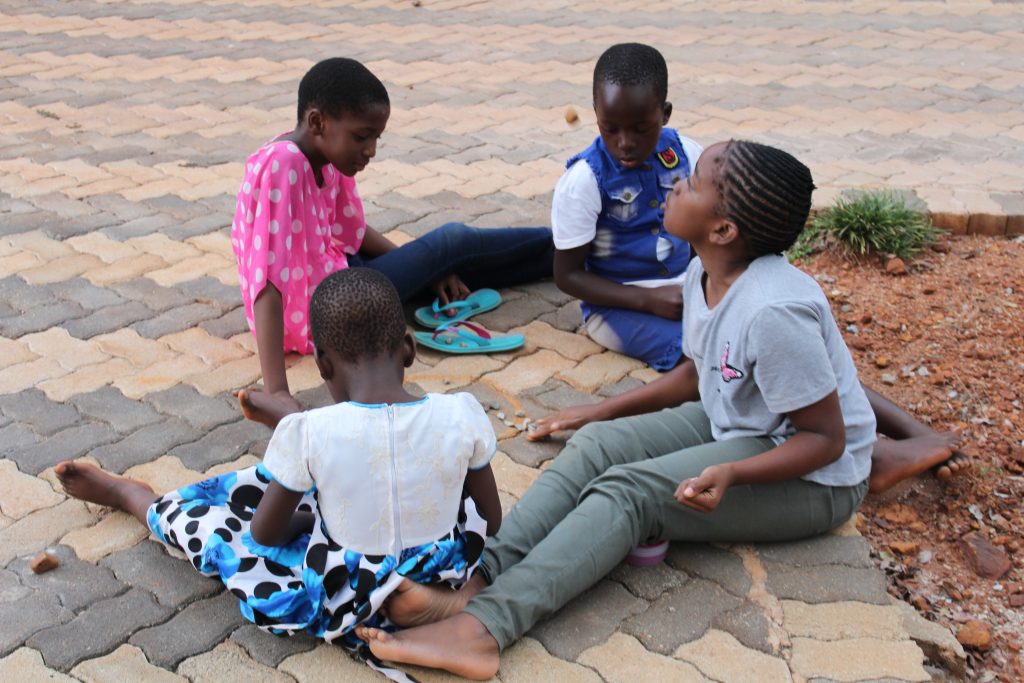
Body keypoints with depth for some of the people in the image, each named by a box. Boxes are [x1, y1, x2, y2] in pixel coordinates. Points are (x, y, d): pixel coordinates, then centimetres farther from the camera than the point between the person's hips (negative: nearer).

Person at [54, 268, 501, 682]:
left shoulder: (309, 433, -24)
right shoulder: (462, 414, -18)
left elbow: (264, 534, -8)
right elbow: (490, 522, -3)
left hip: (344, 605, -3)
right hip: (441, 581, 3)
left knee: (200, 519, 20)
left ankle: (126, 494, 50)